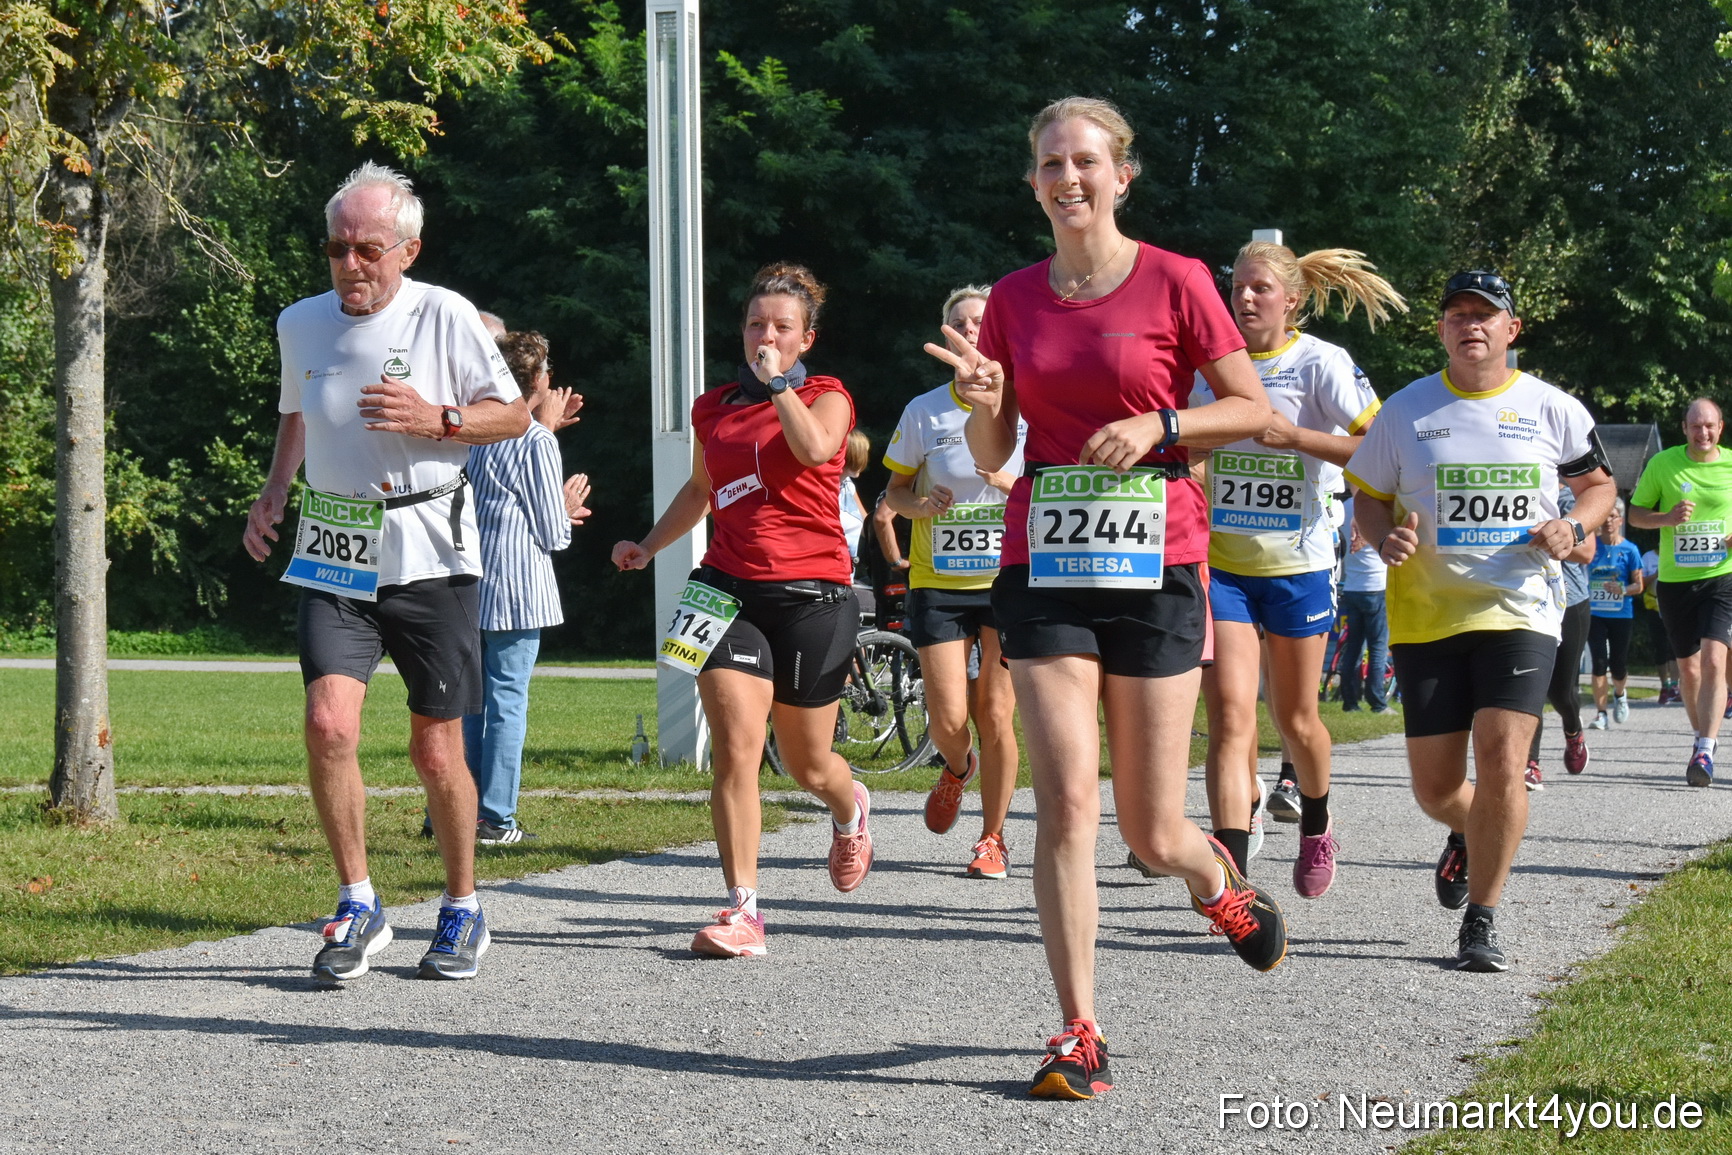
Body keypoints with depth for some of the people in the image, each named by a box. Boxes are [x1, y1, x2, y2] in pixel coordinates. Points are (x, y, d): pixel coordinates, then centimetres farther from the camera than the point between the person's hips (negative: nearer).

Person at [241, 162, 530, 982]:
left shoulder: (444, 315, -4)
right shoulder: (300, 324, 9)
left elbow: (514, 415, 1)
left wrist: (436, 420, -16)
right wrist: (272, 493, 13)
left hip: (428, 553, -3)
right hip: (333, 555, 3)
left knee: (435, 753, 3)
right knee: (328, 724, -17)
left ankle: (463, 911, 24)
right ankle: (358, 907, -2)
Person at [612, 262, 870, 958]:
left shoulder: (828, 397, 3)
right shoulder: (713, 410, 13)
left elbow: (813, 448, -22)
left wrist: (778, 382, -14)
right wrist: (648, 546, 22)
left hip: (811, 594, -2)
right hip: (730, 590, 2)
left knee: (807, 766, 11)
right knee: (735, 750, -15)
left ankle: (850, 809, 48)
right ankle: (743, 910, -15)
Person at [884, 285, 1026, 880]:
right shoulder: (924, 412, 2)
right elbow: (893, 490, 11)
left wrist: (1012, 482, -16)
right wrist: (920, 504, -11)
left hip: (1011, 579, -1)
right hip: (938, 582, 1)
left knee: (996, 715, -3)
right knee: (948, 720, -6)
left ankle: (992, 837, 13)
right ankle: (957, 768, 30)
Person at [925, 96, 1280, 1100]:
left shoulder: (1175, 282, -3)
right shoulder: (1015, 299, 7)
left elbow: (1254, 411, 1)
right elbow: (992, 456, 10)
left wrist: (1157, 425, -14)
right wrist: (984, 402, -11)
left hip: (1154, 565, -2)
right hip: (1044, 565, 2)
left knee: (1152, 832, 3)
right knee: (1066, 803, -10)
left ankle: (1220, 883, 40)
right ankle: (1080, 1034, -3)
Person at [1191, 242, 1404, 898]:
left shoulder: (1322, 364, -7)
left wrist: (1295, 435, -23)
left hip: (1297, 565, -2)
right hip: (1220, 564, 2)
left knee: (1294, 718, 11)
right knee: (1230, 715, -12)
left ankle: (1315, 826, 42)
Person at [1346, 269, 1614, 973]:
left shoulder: (1552, 410, 4)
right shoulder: (1406, 410, 4)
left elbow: (1599, 483, 16)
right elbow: (1368, 497, 12)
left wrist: (1574, 528, -5)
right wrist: (1385, 536, -10)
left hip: (1522, 611, -1)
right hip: (1425, 616, 1)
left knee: (1501, 761, -18)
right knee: (1434, 787, 3)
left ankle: (1481, 919, -3)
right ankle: (1467, 836, 41)